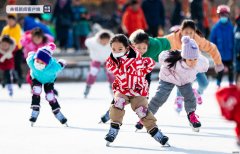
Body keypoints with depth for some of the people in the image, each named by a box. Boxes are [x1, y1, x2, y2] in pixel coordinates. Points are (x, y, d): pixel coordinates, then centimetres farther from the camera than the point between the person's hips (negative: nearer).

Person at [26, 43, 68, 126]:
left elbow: (62, 63, -25)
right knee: (36, 91, -21)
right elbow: (31, 54, -16)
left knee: (50, 96, -9)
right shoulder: (31, 61, -41)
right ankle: (34, 114, -12)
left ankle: (59, 115, 10)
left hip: (49, 79, -1)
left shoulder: (53, 67, -45)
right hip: (36, 77, 1)